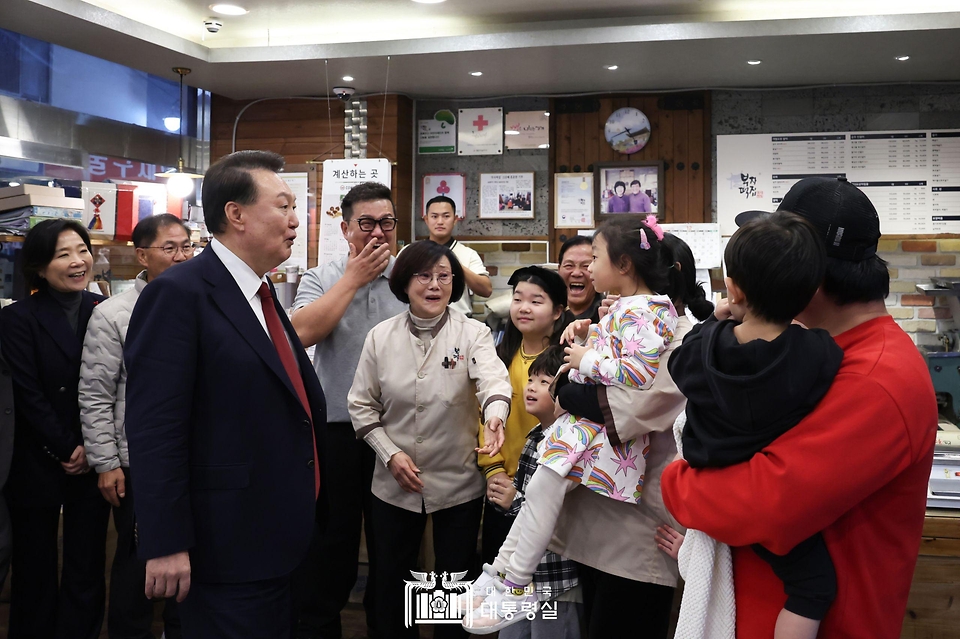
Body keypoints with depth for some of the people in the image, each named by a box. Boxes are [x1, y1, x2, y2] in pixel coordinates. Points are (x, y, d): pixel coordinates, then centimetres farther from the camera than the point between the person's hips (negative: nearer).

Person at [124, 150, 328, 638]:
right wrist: (165, 545, -22)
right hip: (226, 547, -9)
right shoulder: (179, 294, -16)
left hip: (278, 538, 9)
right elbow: (154, 430, -20)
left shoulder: (261, 294, 12)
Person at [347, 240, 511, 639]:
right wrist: (390, 453, -10)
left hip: (459, 483, -1)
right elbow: (361, 405, 2)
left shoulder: (472, 333, -7)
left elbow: (492, 378, -26)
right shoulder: (380, 337, -2)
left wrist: (495, 414, -48)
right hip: (395, 484, 2)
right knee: (392, 580, 16)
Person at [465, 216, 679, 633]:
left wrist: (587, 360, -20)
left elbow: (641, 372, -29)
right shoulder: (625, 306, 15)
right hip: (589, 417, 10)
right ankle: (502, 573, 21)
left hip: (606, 426, -10)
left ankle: (516, 588, 8)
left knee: (542, 491, -4)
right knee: (541, 490, 12)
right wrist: (587, 336, 9)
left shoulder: (640, 311, -18)